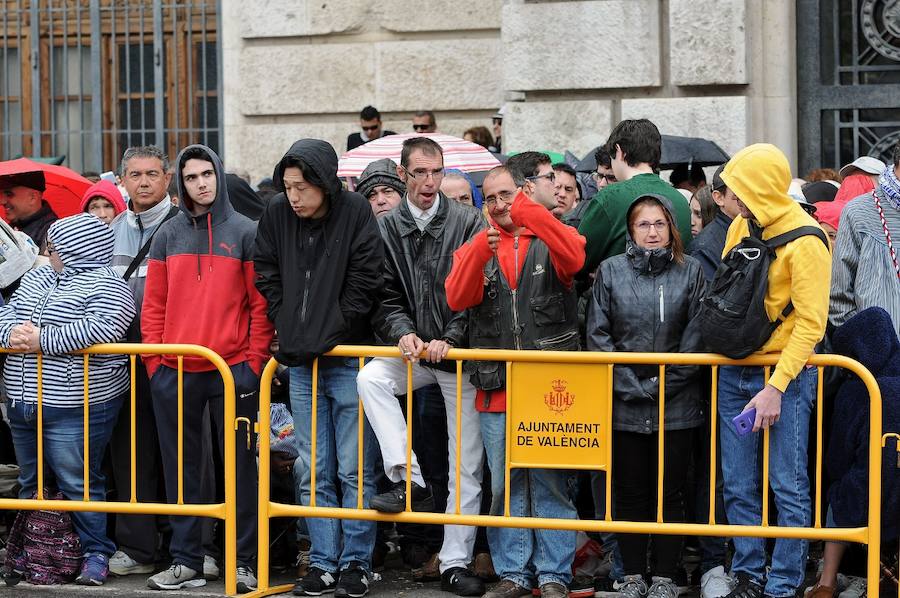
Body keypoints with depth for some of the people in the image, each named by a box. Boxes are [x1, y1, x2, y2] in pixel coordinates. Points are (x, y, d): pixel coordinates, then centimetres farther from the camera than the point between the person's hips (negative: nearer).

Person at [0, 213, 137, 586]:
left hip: (74, 410, -8)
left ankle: (96, 553, 8)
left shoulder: (106, 287, -10)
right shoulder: (35, 278, 16)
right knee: (31, 484, 16)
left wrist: (42, 340, -23)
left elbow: (100, 330, -26)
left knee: (78, 485, -3)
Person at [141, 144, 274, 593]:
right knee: (181, 469, 7)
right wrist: (154, 360, 1)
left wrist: (254, 361, -7)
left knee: (239, 467, 1)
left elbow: (260, 303, 0)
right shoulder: (168, 235, 10)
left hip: (232, 369, -3)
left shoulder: (244, 232, 2)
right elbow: (154, 304, 10)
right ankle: (185, 561, 14)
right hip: (174, 372, 3)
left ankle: (244, 562, 6)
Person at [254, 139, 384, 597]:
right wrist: (288, 330, 1)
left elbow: (363, 283, -10)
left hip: (348, 357, -4)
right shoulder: (277, 215, 2)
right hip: (301, 361, 4)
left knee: (354, 469, 0)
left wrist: (328, 336, -11)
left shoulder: (355, 213, -10)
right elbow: (267, 277, 10)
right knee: (313, 471, 7)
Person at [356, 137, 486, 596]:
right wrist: (402, 332, -15)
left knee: (466, 465, -1)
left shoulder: (468, 222, -4)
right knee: (370, 376, -29)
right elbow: (386, 294, 3)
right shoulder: (388, 228, 5)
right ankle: (408, 480, -22)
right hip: (414, 352, 3)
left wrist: (449, 339, -17)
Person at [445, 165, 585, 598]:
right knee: (504, 486, 7)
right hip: (496, 387, 3)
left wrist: (530, 213, -25)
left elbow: (574, 258, -19)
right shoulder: (475, 248, 14)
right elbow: (457, 299, -4)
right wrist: (480, 253, -19)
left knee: (551, 483, 1)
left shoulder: (551, 238, 6)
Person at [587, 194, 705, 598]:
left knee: (670, 492, 4)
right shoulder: (611, 271, 3)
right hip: (625, 403, 1)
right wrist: (628, 383, -8)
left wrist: (667, 382, -9)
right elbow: (598, 334, 1)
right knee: (630, 491, 7)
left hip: (676, 403, 0)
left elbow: (697, 334, -2)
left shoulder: (690, 272, 2)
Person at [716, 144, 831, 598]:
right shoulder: (741, 226, 6)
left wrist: (776, 388, -21)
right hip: (734, 371, 7)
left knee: (788, 488, -3)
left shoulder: (805, 241, -15)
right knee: (738, 486, 8)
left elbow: (810, 323, -17)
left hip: (783, 373, -7)